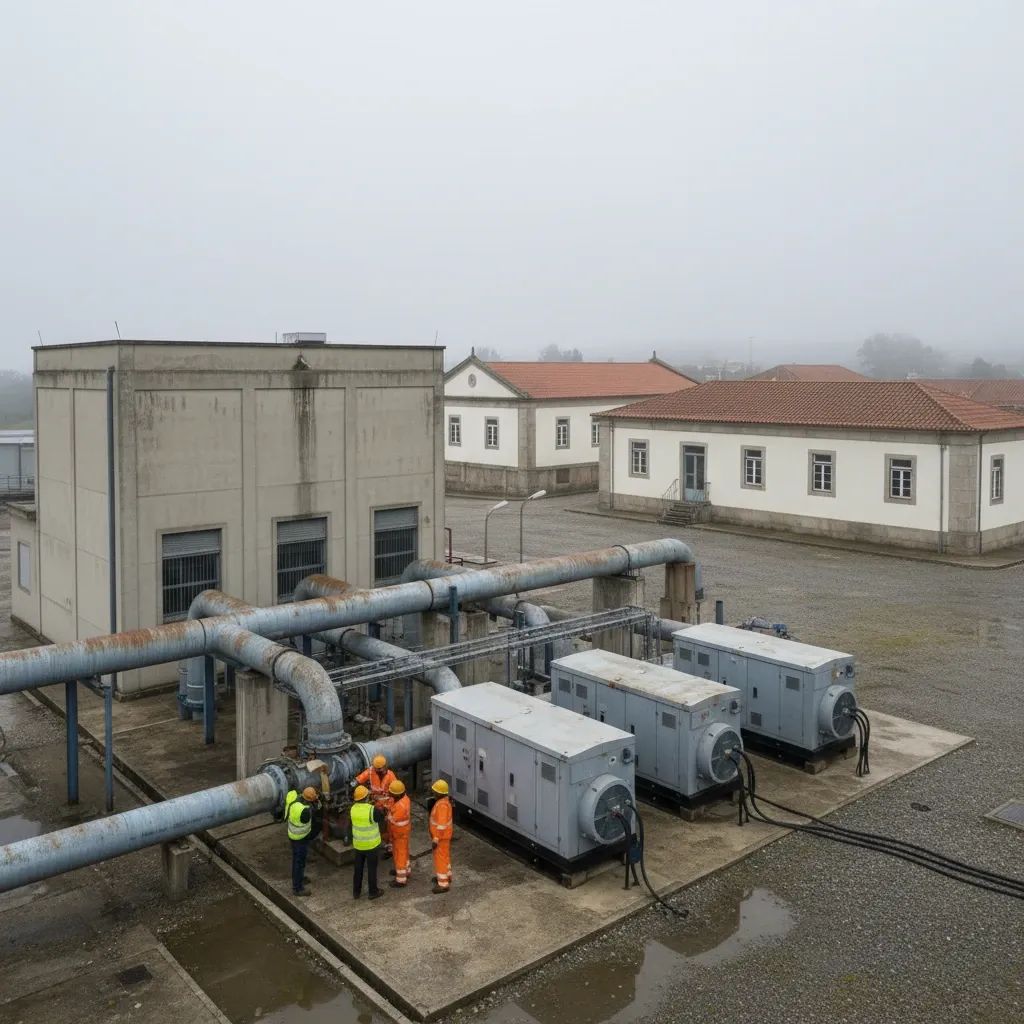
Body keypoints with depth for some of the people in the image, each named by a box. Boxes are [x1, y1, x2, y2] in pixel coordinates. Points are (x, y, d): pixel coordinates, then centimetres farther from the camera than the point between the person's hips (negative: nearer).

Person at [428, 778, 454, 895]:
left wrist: (436, 839, -23)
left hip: (441, 836, -10)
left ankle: (443, 884, 9)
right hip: (443, 834, 10)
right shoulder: (444, 800, 1)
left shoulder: (442, 805, -30)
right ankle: (446, 876, 40)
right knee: (445, 856, 24)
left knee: (440, 858, 0)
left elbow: (441, 825, -29)